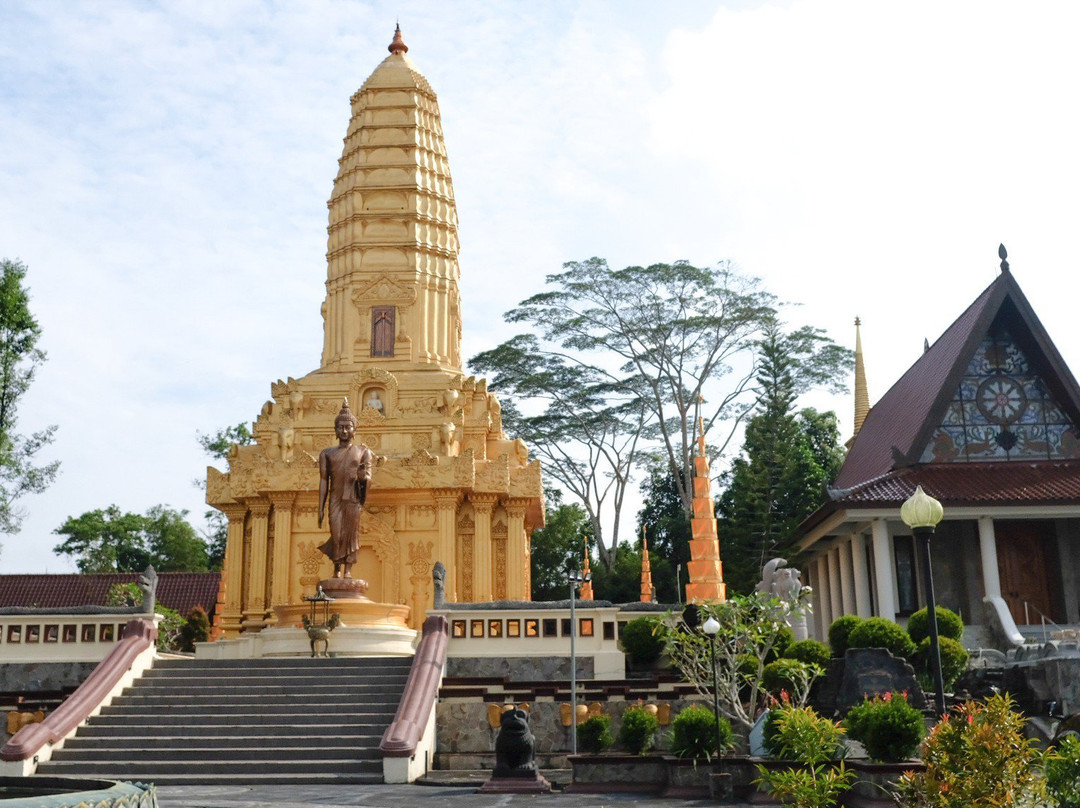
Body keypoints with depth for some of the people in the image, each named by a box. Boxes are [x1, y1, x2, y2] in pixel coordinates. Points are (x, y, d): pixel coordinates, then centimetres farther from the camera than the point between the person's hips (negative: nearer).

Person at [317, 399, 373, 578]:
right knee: (336, 534, -7)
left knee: (351, 533, -4)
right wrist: (320, 508, 5)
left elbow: (369, 477, 4)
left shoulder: (363, 452, 12)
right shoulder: (327, 453, 14)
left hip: (353, 498, 0)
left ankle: (348, 570, 2)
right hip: (335, 498, 0)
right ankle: (337, 569, 11)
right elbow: (323, 481, 11)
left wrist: (363, 476, -21)